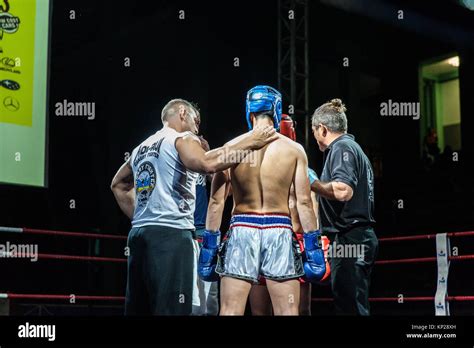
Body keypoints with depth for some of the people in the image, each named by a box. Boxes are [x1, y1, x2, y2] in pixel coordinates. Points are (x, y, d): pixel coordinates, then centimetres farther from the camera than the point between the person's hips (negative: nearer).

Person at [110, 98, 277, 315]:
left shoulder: (141, 148, 23)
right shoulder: (182, 139, -1)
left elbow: (117, 184, 35)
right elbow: (206, 164, -22)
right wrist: (249, 143, -15)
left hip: (138, 233, 8)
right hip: (170, 233, -8)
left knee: (137, 309, 9)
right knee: (170, 309, -10)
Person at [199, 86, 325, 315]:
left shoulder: (232, 147, 2)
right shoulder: (294, 150, 2)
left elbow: (216, 201, -1)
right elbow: (304, 202, -2)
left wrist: (209, 245, 4)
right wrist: (313, 247, 4)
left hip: (241, 230, 0)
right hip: (279, 231, 0)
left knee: (230, 311, 4)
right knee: (287, 312, 6)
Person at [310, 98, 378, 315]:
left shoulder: (341, 148, -8)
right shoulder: (355, 148, 24)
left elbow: (343, 191, -24)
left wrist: (311, 182, -11)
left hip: (348, 238, -10)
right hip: (361, 237, 10)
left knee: (349, 307, -11)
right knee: (357, 306, 13)